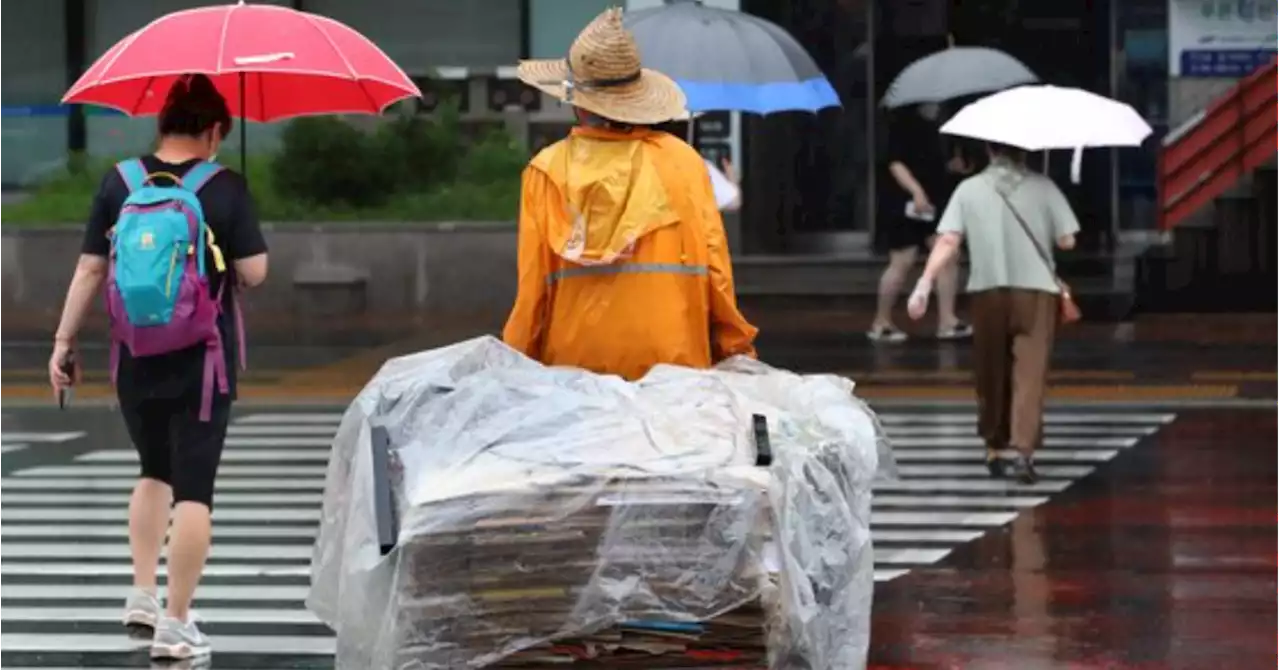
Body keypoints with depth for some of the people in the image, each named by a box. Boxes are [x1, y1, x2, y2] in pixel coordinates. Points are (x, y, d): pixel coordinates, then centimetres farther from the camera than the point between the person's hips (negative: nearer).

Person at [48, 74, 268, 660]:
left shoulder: (118, 184, -1)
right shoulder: (226, 188, -9)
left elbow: (90, 269, -2)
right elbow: (254, 273, -11)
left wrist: (64, 341, 5)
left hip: (134, 357, 3)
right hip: (202, 362, -3)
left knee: (155, 471, 25)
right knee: (194, 486, 0)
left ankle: (143, 593, 22)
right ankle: (176, 624, -3)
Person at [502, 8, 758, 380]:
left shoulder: (548, 171, 0)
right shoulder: (682, 161, 1)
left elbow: (533, 284, 1)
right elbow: (714, 265, 2)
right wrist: (735, 351, 12)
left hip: (574, 363, 0)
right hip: (673, 361, 0)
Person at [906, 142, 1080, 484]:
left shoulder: (969, 189, 2)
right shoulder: (1042, 187, 0)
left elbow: (948, 241, -8)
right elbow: (1067, 240, 0)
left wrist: (925, 284, -10)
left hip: (987, 290, 2)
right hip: (1035, 289, -2)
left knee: (991, 374, 16)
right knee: (1029, 372, -7)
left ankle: (996, 449, 26)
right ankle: (1021, 446, -22)